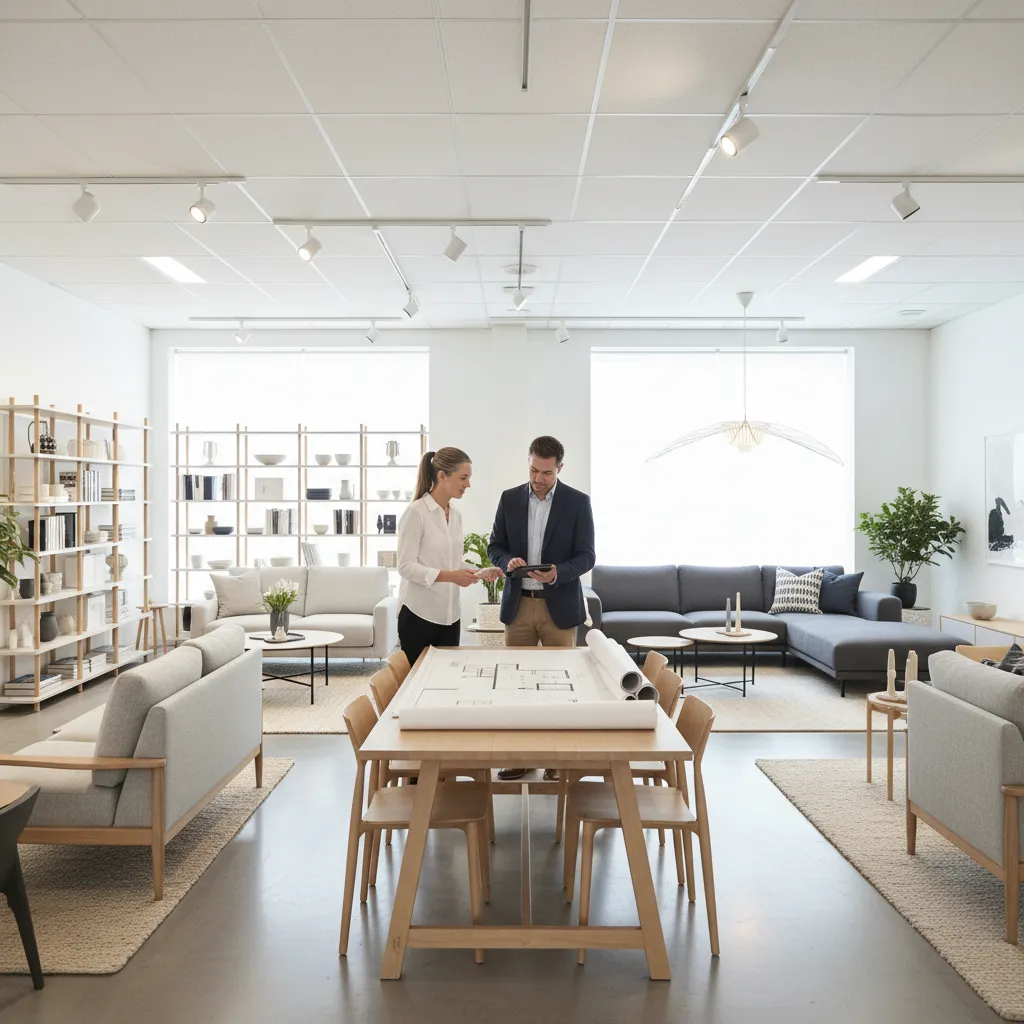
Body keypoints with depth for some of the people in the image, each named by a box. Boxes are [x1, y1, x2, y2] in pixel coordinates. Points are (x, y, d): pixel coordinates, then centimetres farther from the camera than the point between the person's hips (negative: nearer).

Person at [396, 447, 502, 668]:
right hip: (419, 613, -7)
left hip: (449, 614, 7)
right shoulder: (416, 512, -13)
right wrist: (448, 576, -26)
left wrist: (479, 572, 0)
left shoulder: (455, 514, 10)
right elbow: (405, 566, -17)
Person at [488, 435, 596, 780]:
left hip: (560, 606, -2)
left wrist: (558, 572, -24)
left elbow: (586, 556, -6)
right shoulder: (510, 498, 4)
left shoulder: (578, 502, -4)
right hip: (518, 605, 3)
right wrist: (508, 561, -15)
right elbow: (495, 547, 7)